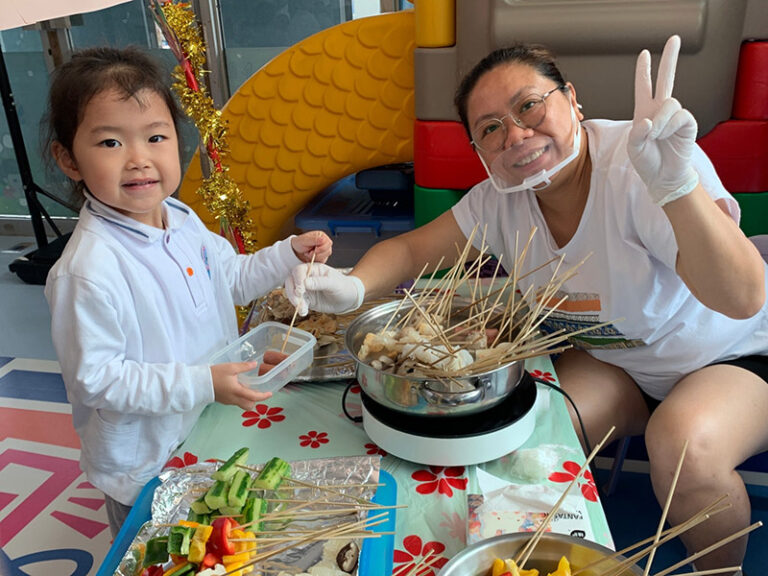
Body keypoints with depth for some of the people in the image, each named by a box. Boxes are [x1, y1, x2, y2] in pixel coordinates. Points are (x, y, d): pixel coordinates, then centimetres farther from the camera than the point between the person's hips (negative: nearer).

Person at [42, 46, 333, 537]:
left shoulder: (183, 220, -6)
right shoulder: (89, 271, -32)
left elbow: (233, 278, 11)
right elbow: (96, 378, -27)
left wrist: (291, 253, -2)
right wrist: (200, 384, -32)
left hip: (214, 432, 7)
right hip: (144, 465, -7)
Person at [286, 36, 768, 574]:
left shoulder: (636, 166, -29)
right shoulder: (502, 198, -11)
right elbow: (410, 248, -5)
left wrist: (676, 185, -54)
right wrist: (353, 286, -27)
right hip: (613, 361, 4)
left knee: (686, 443, -33)